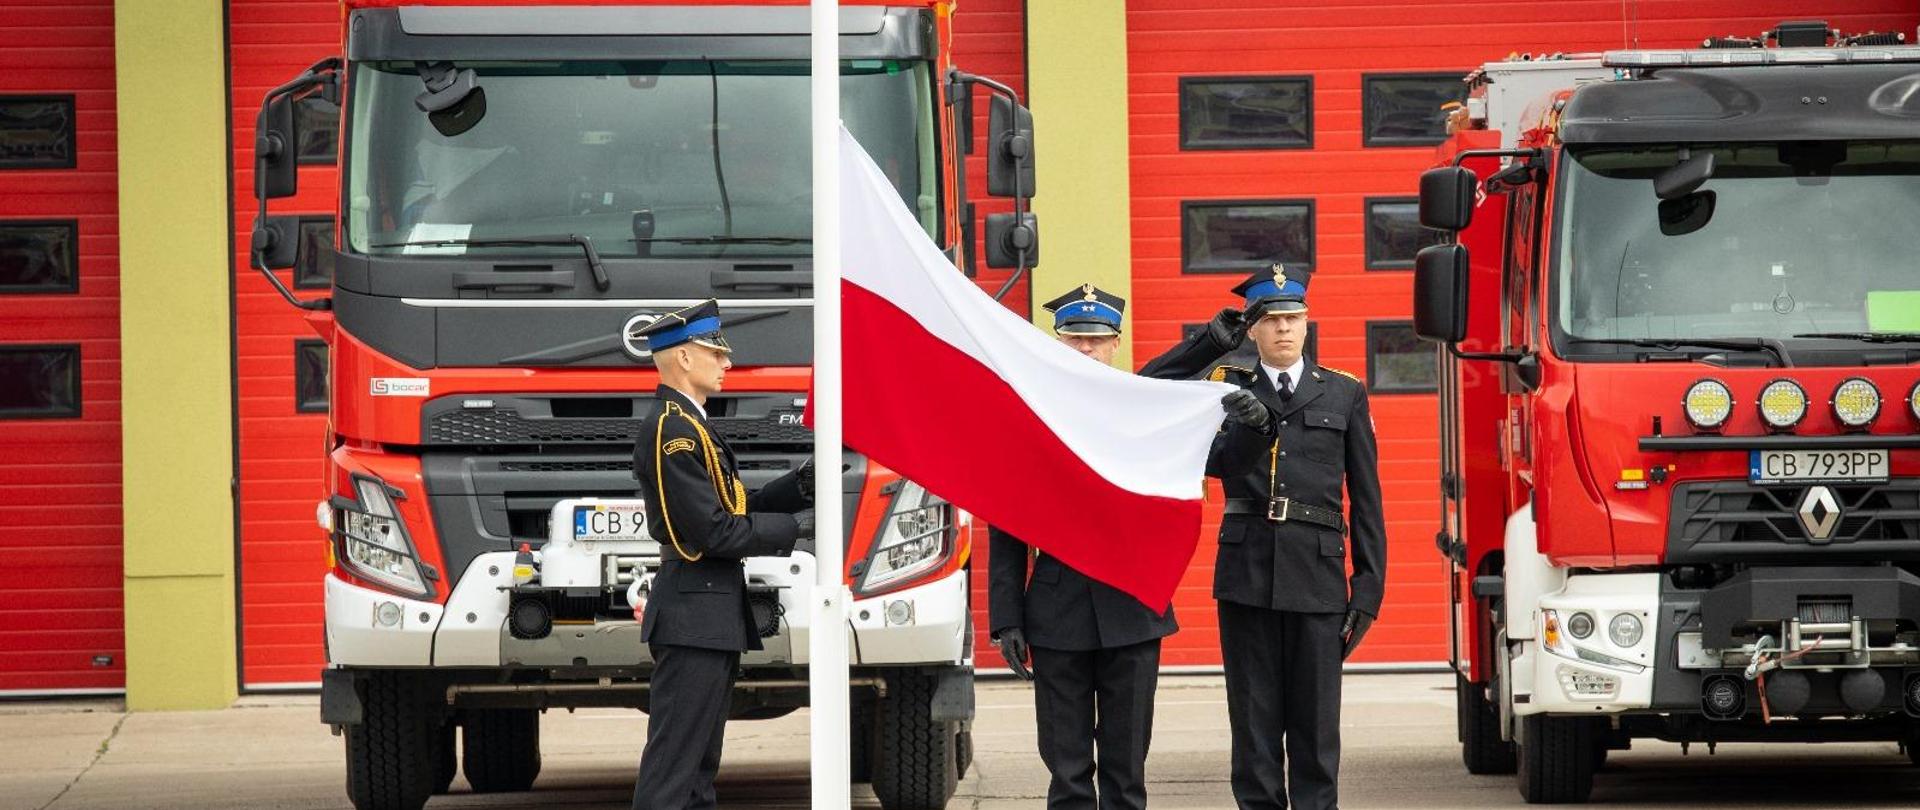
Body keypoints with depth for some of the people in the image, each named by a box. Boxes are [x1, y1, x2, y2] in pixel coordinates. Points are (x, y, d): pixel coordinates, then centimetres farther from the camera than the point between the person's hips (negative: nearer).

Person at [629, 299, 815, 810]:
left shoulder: (689, 426, 18)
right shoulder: (672, 431, -15)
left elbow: (733, 511, 18)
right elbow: (713, 532, -20)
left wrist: (801, 485, 6)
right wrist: (793, 529, -11)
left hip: (714, 616, 11)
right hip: (695, 617, -11)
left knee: (699, 766, 13)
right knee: (672, 766, -11)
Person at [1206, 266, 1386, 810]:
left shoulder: (1344, 394, 8)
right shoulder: (1230, 389, 9)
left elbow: (1366, 500, 7)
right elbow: (1213, 463, -9)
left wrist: (1369, 587, 1)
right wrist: (1251, 427, -29)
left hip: (1317, 577, 0)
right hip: (1248, 575, 0)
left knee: (1315, 721, 0)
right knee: (1255, 719, 3)